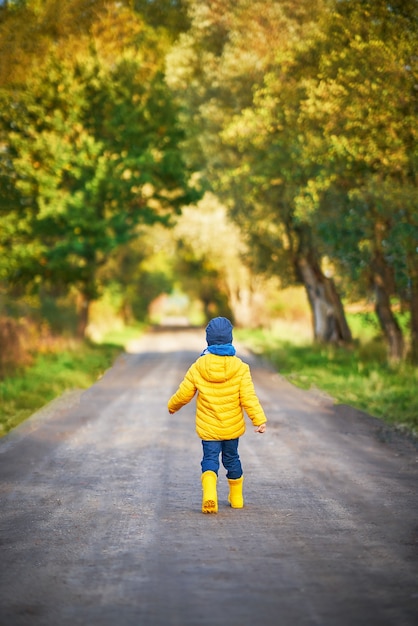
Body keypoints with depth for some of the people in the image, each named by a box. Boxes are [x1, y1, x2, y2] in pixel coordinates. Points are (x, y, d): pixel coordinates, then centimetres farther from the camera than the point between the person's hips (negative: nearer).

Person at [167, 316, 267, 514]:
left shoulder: (198, 367, -9)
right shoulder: (240, 368, -10)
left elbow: (183, 394, -1)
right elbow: (248, 397, -16)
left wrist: (172, 406, 18)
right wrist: (259, 419, -13)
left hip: (208, 427, -1)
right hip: (233, 427, 1)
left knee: (210, 459, 3)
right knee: (232, 458, 19)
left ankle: (209, 493, -24)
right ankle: (236, 498, 31)